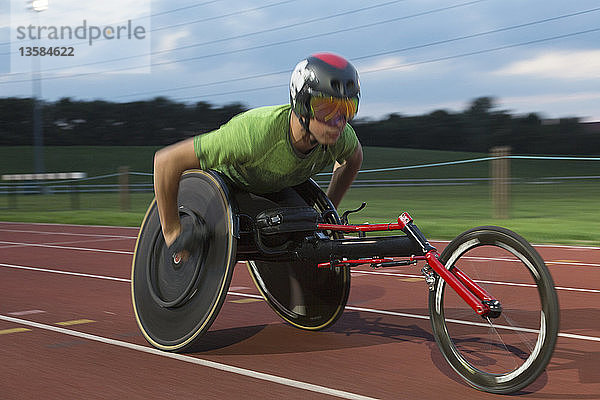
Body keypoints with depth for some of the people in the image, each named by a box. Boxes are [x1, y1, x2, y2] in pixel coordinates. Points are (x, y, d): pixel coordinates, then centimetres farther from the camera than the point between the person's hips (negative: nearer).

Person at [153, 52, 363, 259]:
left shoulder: (342, 136, -30)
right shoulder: (256, 133, -47)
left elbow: (354, 158, 0)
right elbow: (166, 160, -42)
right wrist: (172, 232, -37)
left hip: (273, 189, 4)